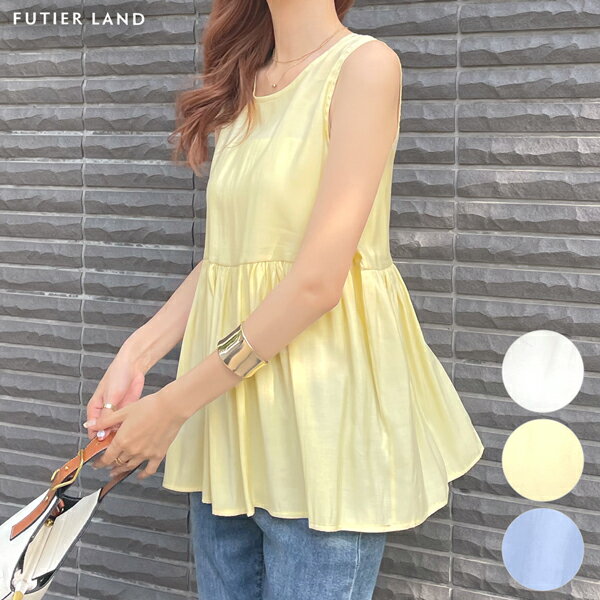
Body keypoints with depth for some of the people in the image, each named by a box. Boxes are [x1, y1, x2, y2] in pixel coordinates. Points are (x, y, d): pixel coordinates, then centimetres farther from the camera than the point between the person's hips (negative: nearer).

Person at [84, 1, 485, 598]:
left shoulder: (366, 63, -10)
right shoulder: (244, 89, 14)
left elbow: (318, 279, -18)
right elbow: (225, 253, 13)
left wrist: (174, 405, -14)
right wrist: (136, 354, 0)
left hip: (322, 405, -7)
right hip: (230, 404, 7)